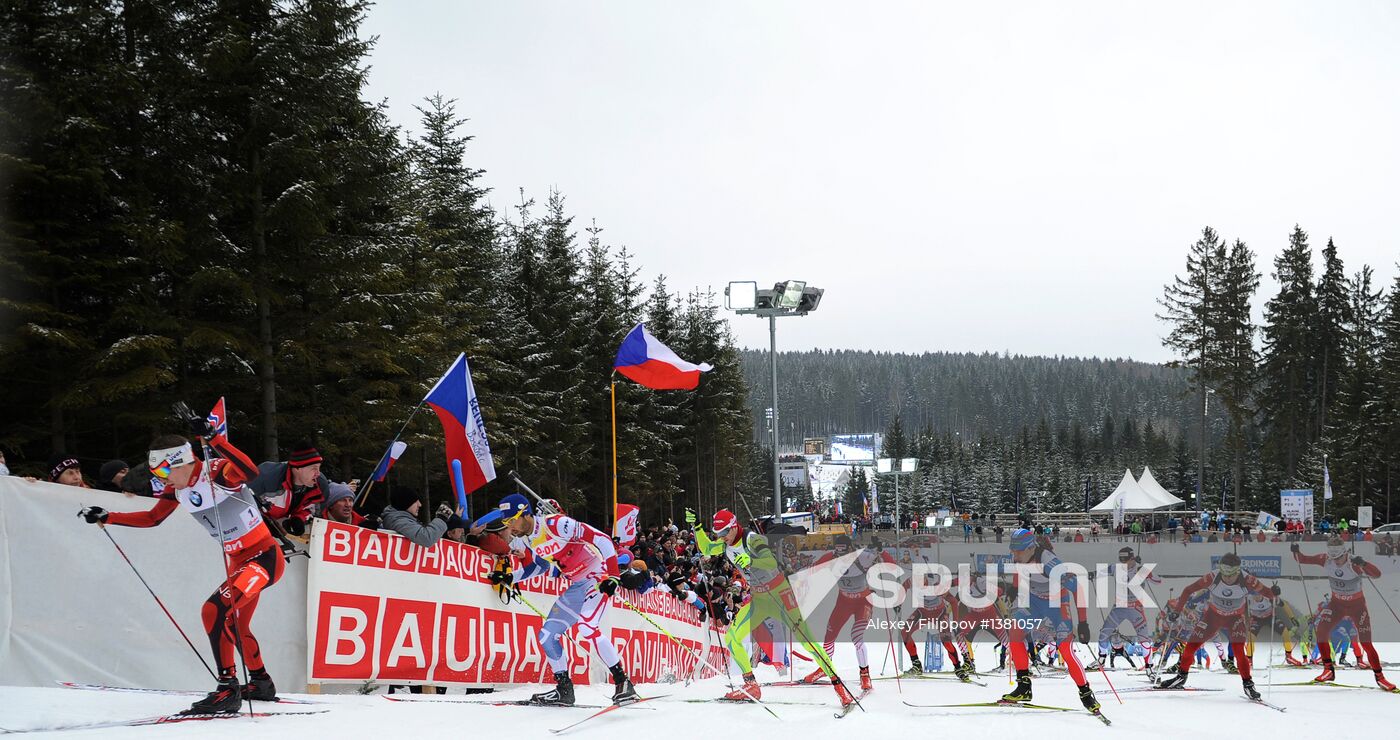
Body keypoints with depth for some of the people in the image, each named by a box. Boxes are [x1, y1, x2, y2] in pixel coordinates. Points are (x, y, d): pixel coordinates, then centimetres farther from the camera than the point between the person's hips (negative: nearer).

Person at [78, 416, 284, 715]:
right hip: (238, 562, 10)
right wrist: (106, 518, 12)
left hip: (265, 556, -10)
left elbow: (250, 471, -44)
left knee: (215, 610, -24)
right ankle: (261, 683, 44)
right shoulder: (178, 489, 2)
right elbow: (151, 518, 18)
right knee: (235, 625, 21)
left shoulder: (218, 472, -21)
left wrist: (211, 438, -51)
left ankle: (228, 689, -19)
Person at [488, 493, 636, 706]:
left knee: (587, 628, -28)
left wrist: (613, 575, -28)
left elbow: (601, 539, -24)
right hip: (576, 586, 9)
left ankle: (623, 683, -21)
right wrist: (510, 577, 5)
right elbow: (538, 565, 20)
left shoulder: (556, 525, -25)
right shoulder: (523, 541, 0)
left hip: (599, 579, -9)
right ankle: (564, 689, 15)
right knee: (547, 635, 4)